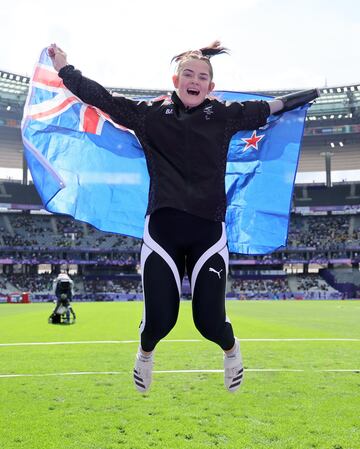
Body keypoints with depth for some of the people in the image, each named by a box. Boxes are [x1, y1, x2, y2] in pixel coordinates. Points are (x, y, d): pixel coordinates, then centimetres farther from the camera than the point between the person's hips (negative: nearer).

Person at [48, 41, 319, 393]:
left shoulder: (225, 115, 8)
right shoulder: (149, 114, 6)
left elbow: (268, 107, 15)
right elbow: (102, 98, 8)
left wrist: (308, 94, 16)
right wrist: (65, 69, 8)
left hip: (208, 229, 1)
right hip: (162, 228, 0)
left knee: (209, 321, -3)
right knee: (160, 319, -4)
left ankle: (231, 349, 37)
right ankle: (145, 353, 36)